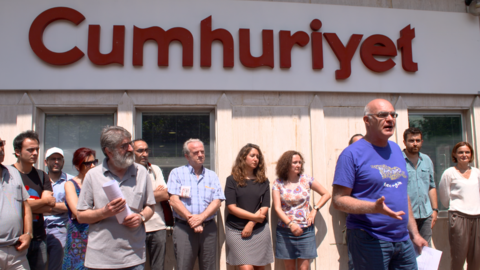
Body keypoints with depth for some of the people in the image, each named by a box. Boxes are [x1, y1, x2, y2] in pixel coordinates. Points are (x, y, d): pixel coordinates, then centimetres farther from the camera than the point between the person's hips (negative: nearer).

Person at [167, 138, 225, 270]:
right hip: (184, 228, -2)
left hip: (209, 228, 3)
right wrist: (192, 220, -13)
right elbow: (174, 200, -6)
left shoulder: (212, 176, 11)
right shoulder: (177, 173, 4)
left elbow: (217, 202, 2)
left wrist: (200, 217, -15)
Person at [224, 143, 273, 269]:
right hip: (236, 231, -3)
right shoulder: (232, 180, -1)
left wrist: (251, 224, -10)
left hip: (260, 230, 3)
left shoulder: (263, 181, 7)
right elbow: (231, 207, -8)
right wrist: (254, 216, -10)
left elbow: (265, 207, 2)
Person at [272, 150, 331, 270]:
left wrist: (315, 210, -4)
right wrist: (290, 224, -20)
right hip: (285, 231, 0)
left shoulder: (306, 179, 0)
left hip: (305, 230, 0)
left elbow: (326, 194, 7)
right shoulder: (278, 183, -2)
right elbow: (277, 208, -7)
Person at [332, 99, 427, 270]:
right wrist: (374, 207, -27)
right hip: (370, 241, -7)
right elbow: (338, 200, -15)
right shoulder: (352, 154, -12)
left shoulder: (396, 150, 11)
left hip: (403, 241, 7)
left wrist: (414, 233, 18)